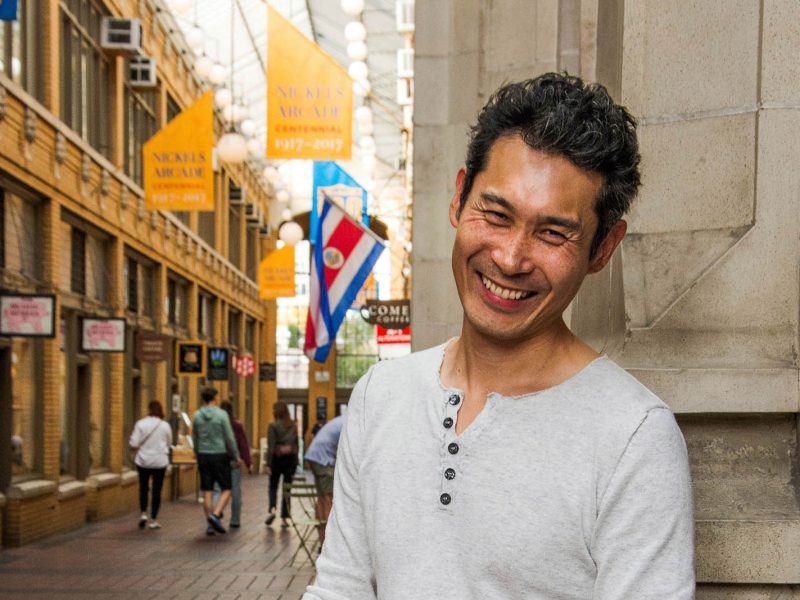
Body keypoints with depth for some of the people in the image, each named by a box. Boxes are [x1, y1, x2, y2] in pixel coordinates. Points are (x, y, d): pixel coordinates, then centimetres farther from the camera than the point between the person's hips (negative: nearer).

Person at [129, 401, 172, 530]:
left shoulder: (140, 424, -8)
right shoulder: (165, 426, -5)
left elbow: (133, 444, -10)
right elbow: (169, 444, 7)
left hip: (143, 461, 0)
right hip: (160, 461, 0)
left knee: (143, 488, 17)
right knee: (156, 490, 6)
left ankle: (143, 513, 4)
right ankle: (153, 520, 7)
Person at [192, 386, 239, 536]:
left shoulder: (196, 416, 3)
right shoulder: (221, 414, -9)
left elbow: (194, 439, 10)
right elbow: (229, 438, -7)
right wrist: (236, 456, 3)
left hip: (203, 456, 4)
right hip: (219, 455, -4)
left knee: (207, 492, 7)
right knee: (226, 489, 5)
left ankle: (210, 524, 9)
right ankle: (216, 515, -15)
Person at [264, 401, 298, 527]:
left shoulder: (273, 426, -8)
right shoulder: (293, 426, 5)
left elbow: (271, 446, -12)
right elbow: (296, 444, 8)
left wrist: (268, 464, -10)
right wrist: (295, 462, 13)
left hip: (277, 458, -3)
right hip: (291, 458, 3)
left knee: (273, 486, 13)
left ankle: (272, 509, -10)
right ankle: (285, 518, 3)